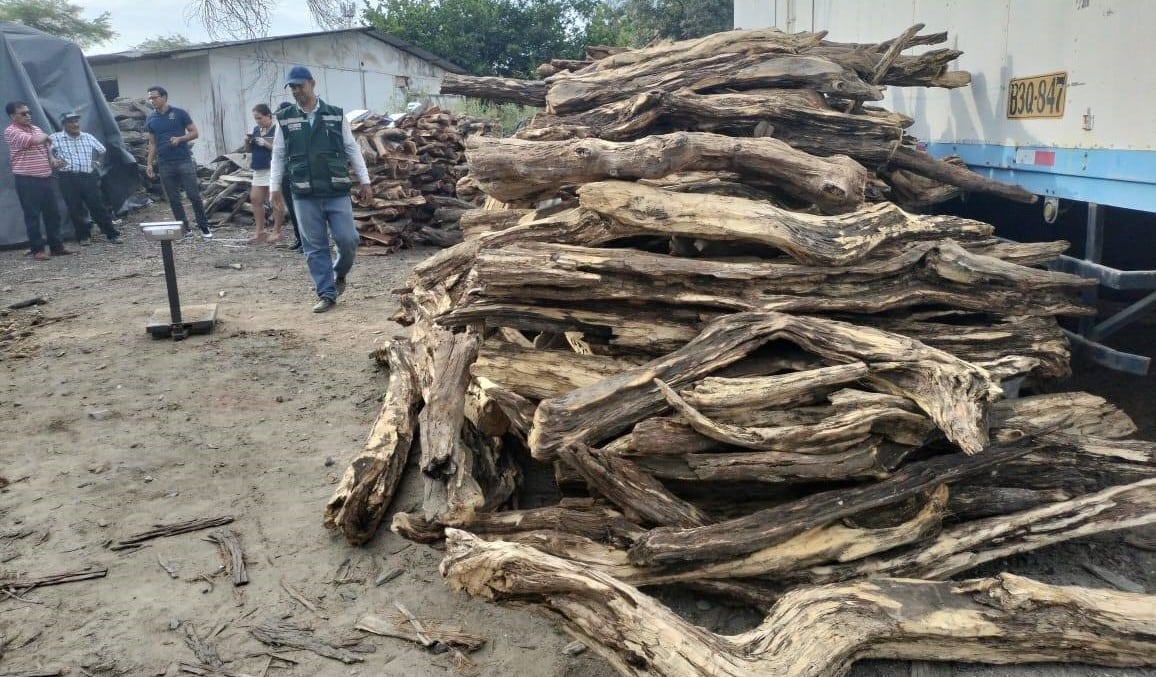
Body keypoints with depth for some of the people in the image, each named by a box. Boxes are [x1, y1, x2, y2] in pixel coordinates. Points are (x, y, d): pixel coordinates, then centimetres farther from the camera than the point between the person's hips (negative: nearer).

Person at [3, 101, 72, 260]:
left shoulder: (36, 128, 15)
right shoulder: (11, 131, -9)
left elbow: (46, 145, 27)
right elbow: (33, 140, -23)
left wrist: (52, 158, 6)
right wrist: (45, 136, -2)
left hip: (46, 178, 7)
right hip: (27, 180, -7)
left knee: (52, 213, 9)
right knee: (32, 215, -3)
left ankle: (56, 246, 16)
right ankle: (37, 249, 2)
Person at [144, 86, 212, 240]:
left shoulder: (179, 113, -1)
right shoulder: (150, 119, 10)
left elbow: (195, 133, 1)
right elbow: (152, 143, 15)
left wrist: (180, 139, -15)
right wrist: (149, 163, 8)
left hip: (184, 161, -4)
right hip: (165, 165, 4)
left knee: (194, 196, -5)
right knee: (173, 199, 4)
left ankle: (204, 228, 2)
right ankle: (185, 228, 11)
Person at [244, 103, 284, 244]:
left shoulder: (277, 130, -7)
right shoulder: (256, 130, 14)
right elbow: (249, 149, 21)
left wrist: (266, 144, -19)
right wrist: (247, 141, 1)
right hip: (258, 170, 8)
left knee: (275, 201, -4)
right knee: (255, 199, 7)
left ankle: (276, 232, 4)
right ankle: (259, 231, 14)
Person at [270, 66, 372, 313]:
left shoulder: (336, 115, 4)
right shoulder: (285, 120, 6)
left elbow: (352, 150, 7)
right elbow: (278, 156, 9)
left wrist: (364, 181, 3)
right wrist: (274, 188, 3)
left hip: (337, 192, -1)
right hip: (304, 196, 1)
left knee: (348, 240, -5)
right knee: (315, 247, 3)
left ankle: (339, 273, 25)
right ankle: (326, 294, 11)